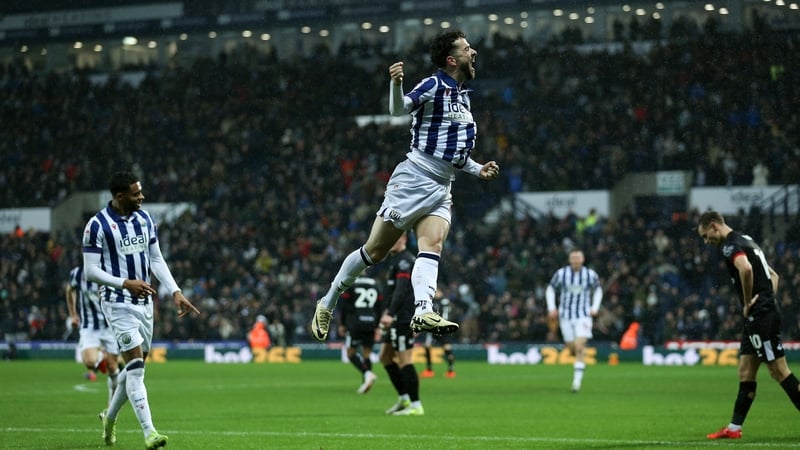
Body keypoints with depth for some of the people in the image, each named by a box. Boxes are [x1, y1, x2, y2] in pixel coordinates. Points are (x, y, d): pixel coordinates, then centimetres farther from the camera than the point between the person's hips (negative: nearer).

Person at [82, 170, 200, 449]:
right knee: (136, 366, -15)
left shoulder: (145, 218, 7)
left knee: (136, 367, 12)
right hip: (118, 303, -7)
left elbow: (156, 259, 13)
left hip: (144, 301, 7)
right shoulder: (97, 225, -13)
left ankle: (110, 416, 35)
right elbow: (91, 271, -13)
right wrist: (126, 284, -25)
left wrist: (176, 293, 4)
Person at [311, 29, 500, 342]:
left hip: (441, 189, 7)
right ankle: (327, 303, 14)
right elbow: (399, 109, -23)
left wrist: (478, 170, 18)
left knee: (432, 245, -18)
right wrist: (396, 84, -42)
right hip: (413, 179, -7)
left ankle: (423, 313, -36)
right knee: (375, 250, -2)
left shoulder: (463, 96, 19)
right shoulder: (434, 85, -7)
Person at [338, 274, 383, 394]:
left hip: (355, 323, -4)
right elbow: (380, 307, 10)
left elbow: (345, 306, -3)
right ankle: (365, 383, 2)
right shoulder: (375, 284, 11)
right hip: (371, 323, 4)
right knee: (366, 354, 10)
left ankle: (367, 373, -18)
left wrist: (342, 324, 7)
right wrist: (377, 327, 16)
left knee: (351, 352, 5)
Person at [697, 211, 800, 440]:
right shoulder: (746, 241, 21)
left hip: (760, 317, -10)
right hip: (757, 318, 10)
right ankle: (734, 428, 10)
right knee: (746, 373, 9)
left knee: (779, 371, -8)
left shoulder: (731, 244, -11)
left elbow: (746, 268, -33)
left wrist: (748, 302, -19)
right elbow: (773, 275, 28)